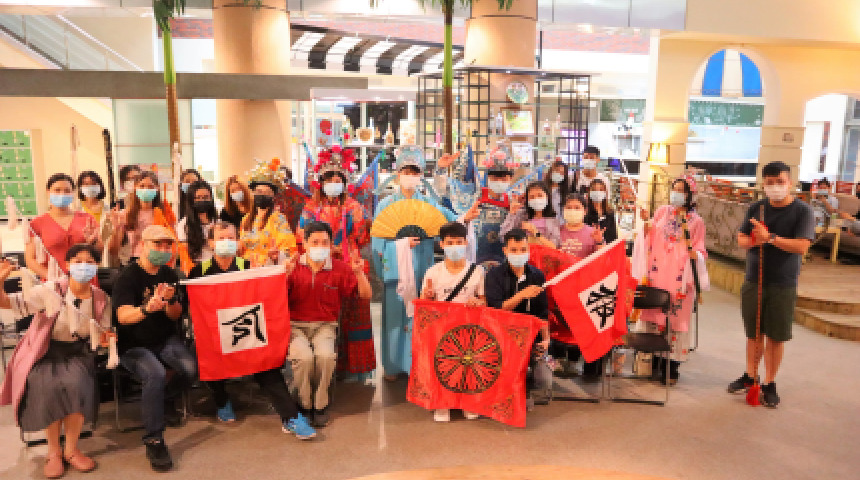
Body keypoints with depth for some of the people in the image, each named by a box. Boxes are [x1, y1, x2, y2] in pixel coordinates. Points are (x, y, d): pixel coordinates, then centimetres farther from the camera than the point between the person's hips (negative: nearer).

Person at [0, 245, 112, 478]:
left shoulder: (101, 299, 0)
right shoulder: (50, 291, -9)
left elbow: (104, 333, 11)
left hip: (78, 353, 1)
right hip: (45, 353, -1)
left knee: (77, 384, -29)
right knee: (48, 387, -30)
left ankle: (71, 449, -7)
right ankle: (53, 451, -5)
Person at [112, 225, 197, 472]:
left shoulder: (169, 274, 7)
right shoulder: (128, 276, -11)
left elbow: (176, 316, 8)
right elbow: (123, 316, -25)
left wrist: (170, 301, -15)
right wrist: (147, 308, -46)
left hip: (166, 340, 5)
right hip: (134, 346, -5)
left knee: (190, 367, -23)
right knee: (156, 374, -33)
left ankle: (166, 397, 11)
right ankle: (153, 440, -19)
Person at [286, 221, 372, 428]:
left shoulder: (340, 268, 2)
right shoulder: (293, 266, 0)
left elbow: (366, 295, 0)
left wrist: (358, 273, -16)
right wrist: (285, 275, -22)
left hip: (325, 326, 1)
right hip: (295, 325, 0)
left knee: (326, 356, -30)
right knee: (304, 357, -29)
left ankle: (320, 404, -4)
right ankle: (305, 404, -2)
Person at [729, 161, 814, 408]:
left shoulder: (802, 211, -7)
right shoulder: (756, 208, 6)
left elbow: (802, 247, -17)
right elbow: (741, 239, 7)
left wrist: (770, 238, -25)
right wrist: (754, 240, -15)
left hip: (782, 285, -3)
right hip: (753, 281, 4)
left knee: (775, 337, 4)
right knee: (754, 333, 14)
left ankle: (769, 384, 17)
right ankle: (750, 376, 29)